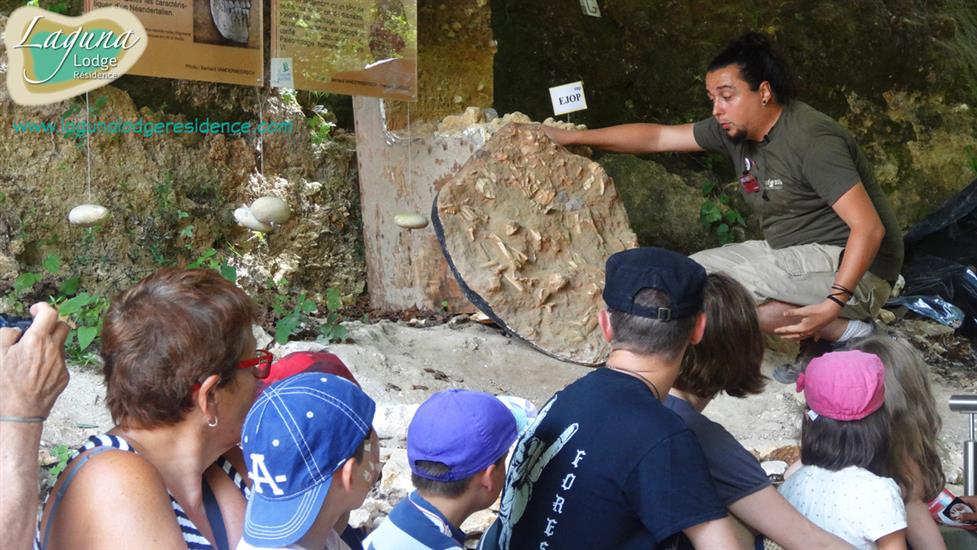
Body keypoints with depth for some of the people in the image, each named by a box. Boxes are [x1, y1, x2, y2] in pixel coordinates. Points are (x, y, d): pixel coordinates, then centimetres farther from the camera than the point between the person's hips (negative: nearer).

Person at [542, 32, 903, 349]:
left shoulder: (810, 141, -23)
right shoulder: (734, 130, 1)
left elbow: (869, 227, -27)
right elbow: (657, 137, 8)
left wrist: (833, 305, -36)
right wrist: (574, 137, 6)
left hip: (853, 269, -9)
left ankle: (841, 329, -13)